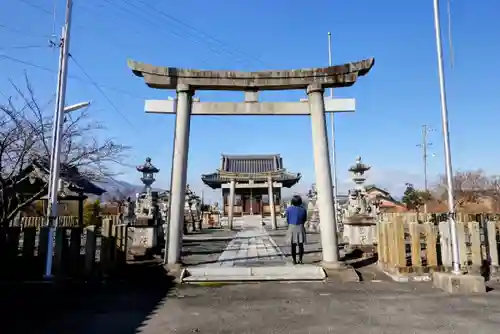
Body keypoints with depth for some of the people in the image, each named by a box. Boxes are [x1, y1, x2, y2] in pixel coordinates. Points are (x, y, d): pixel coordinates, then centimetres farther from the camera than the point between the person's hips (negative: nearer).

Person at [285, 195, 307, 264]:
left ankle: (294, 260, 10)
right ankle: (300, 260, 9)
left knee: (293, 245, 6)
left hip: (292, 227, 0)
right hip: (300, 227, 0)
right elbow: (305, 219, 6)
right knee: (301, 244, 8)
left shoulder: (289, 209, -6)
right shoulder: (303, 209, -4)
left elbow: (287, 219, 1)